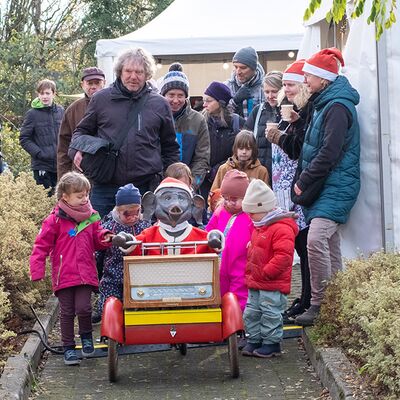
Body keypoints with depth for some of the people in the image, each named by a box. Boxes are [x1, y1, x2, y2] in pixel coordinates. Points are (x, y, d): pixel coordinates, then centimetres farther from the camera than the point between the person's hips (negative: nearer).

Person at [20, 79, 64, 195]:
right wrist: (39, 153, -14)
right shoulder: (32, 114, -5)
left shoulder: (60, 111, 6)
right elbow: (24, 139, -4)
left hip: (59, 164, 4)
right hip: (41, 165, -4)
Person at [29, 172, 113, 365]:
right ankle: (68, 347, 19)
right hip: (63, 275, -2)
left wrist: (104, 238, -6)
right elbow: (41, 245, -3)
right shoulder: (55, 220, -5)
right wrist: (37, 271, -8)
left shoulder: (92, 217, 7)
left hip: (85, 274, 2)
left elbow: (96, 241, 18)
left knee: (83, 308, -12)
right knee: (67, 312, 5)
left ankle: (86, 335, 17)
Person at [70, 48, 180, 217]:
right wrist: (76, 150, -4)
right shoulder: (101, 99, 5)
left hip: (145, 188, 0)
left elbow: (170, 146, 16)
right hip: (105, 187, 0)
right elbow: (83, 130, 17)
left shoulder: (159, 104, 7)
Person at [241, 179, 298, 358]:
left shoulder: (282, 229, -19)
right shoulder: (258, 227, 14)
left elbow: (283, 256, -26)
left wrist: (265, 273, -22)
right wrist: (250, 272, 17)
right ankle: (254, 340, 24)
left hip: (273, 284, -10)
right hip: (255, 283, 10)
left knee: (270, 313, -2)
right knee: (251, 312, 13)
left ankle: (272, 343, 9)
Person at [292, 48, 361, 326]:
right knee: (330, 244, 11)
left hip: (336, 187, -10)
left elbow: (329, 154, -21)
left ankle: (319, 304, -15)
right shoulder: (325, 104, 18)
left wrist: (303, 181, -14)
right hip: (325, 187, 10)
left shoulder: (337, 107, -15)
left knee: (316, 240, -21)